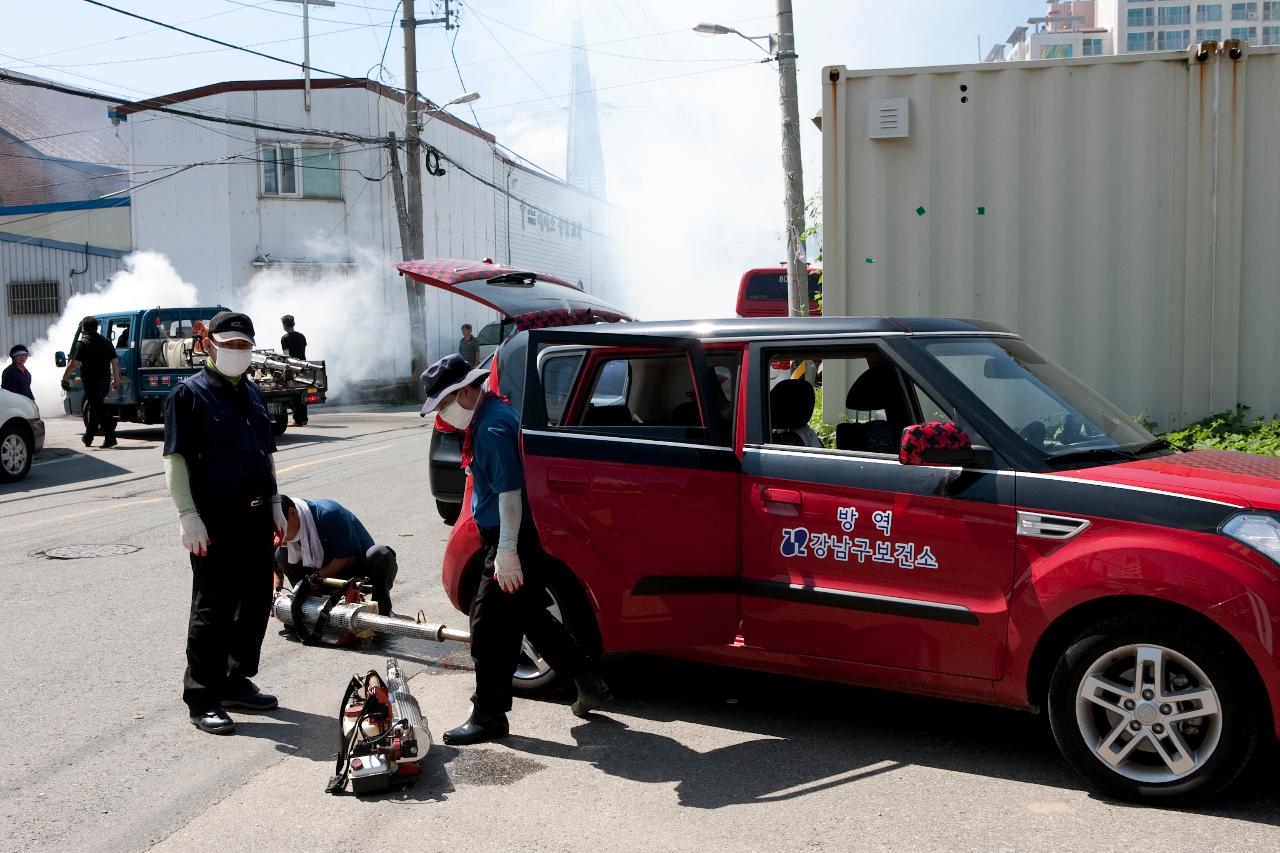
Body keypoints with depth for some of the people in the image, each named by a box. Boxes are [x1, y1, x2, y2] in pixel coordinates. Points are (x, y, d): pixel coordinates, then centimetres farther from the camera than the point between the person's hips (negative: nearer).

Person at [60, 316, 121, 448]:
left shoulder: (82, 344, -7)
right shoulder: (106, 342, 11)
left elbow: (73, 364, -13)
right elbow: (115, 362, 9)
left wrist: (65, 377, -4)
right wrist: (116, 379, 13)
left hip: (91, 382, -7)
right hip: (105, 382, 7)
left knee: (99, 409, -7)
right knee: (93, 407, 19)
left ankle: (110, 437, -15)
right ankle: (88, 438, 26)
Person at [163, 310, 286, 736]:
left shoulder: (252, 393, 16)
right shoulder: (190, 393, -6)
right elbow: (175, 456, -11)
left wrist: (275, 503, 18)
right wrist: (188, 515, -18)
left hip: (256, 517, 7)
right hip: (215, 522, -7)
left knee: (256, 603, 12)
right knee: (213, 609, -2)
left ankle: (237, 681, 27)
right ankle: (202, 698, 8)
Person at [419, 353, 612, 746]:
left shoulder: (492, 428, -20)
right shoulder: (493, 413, 12)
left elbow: (509, 490, -25)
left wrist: (507, 551, -27)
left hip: (515, 541, -11)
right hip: (527, 537, 11)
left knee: (490, 627, -2)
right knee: (530, 616, 20)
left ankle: (488, 716, 8)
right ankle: (588, 684, 28)